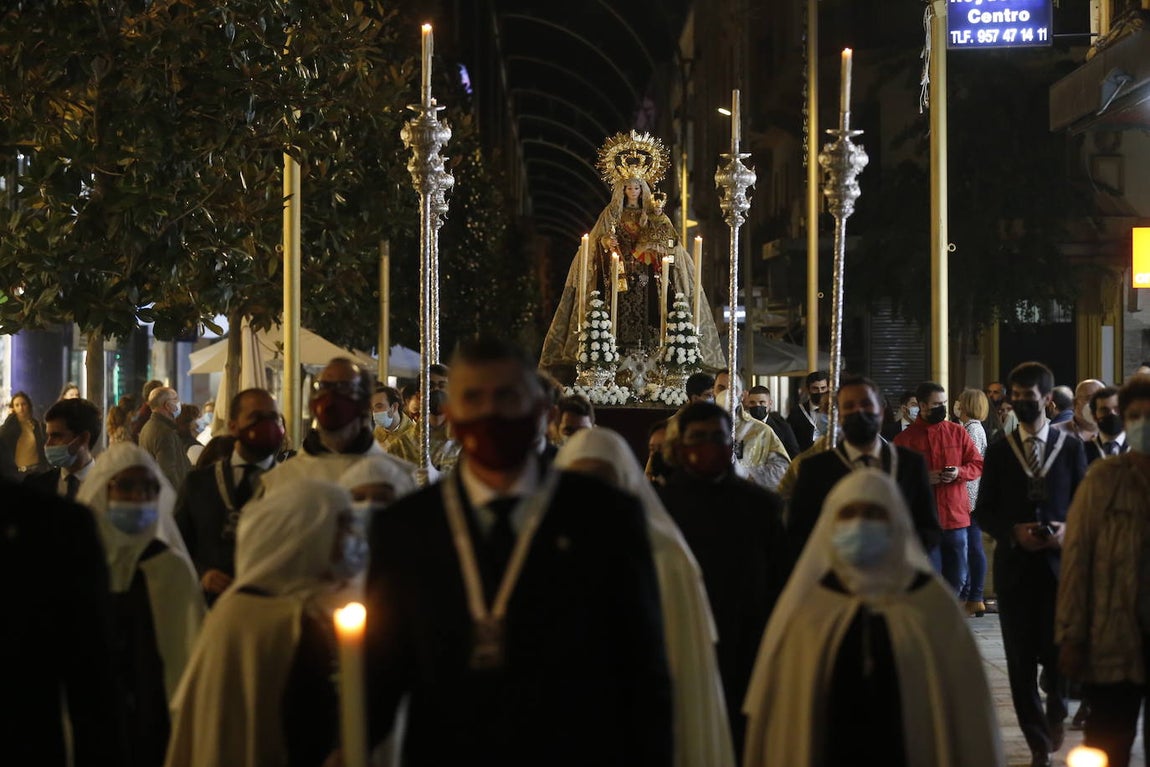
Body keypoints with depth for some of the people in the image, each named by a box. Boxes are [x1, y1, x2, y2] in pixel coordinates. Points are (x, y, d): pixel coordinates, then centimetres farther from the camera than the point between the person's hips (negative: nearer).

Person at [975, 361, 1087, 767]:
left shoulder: (1070, 447, 5)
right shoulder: (999, 451, 6)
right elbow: (983, 512, 5)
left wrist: (1068, 530, -13)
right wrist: (1014, 532, -12)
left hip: (1060, 562, -1)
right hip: (1015, 564, 1)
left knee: (1059, 651, -7)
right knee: (1021, 661, 3)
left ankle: (1056, 710, 25)